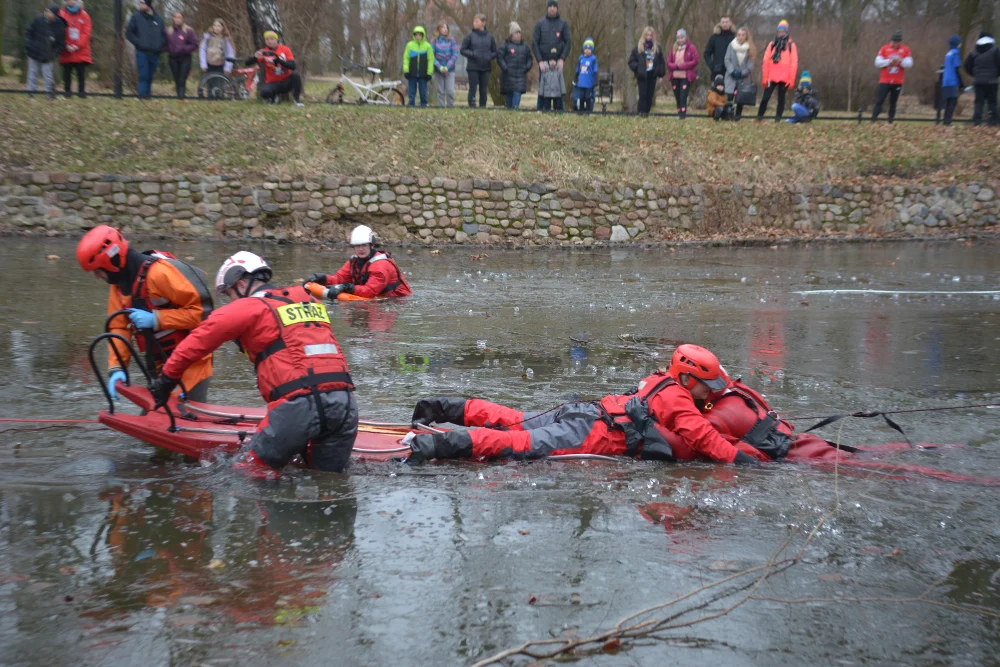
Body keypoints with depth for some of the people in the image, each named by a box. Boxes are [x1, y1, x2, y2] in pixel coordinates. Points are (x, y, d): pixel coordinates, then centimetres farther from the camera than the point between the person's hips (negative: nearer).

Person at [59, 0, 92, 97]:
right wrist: (66, 45, -10)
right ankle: (67, 91, 10)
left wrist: (78, 45, -11)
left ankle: (81, 91, 4)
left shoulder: (84, 15, 4)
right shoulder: (62, 14, 3)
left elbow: (86, 32, -2)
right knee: (67, 72, 4)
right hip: (67, 52, 0)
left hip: (81, 51, 0)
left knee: (81, 73, -1)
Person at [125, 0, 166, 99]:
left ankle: (148, 94, 15)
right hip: (142, 52, -3)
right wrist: (138, 43, -9)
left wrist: (160, 45, 3)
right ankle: (143, 95, -11)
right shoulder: (136, 16, 2)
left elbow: (163, 35, 20)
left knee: (150, 76, 7)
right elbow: (129, 32, 2)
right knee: (143, 75, -11)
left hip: (155, 53, 3)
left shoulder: (159, 19, 11)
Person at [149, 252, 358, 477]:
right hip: (345, 404, 6)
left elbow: (198, 340, 11)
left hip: (299, 405, -6)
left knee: (246, 477, 2)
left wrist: (166, 381, 21)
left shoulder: (248, 307, 7)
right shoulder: (309, 301, 24)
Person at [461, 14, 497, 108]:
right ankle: (471, 106, 0)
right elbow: (463, 50, 1)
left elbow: (494, 52, 13)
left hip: (486, 68, 2)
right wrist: (472, 54, -15)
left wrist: (490, 56, -8)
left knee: (484, 89, 6)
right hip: (473, 67, -2)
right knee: (473, 88, -3)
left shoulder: (489, 37, 6)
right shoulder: (470, 35, 0)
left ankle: (483, 106, 13)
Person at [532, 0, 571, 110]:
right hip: (544, 61, 0)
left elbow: (568, 42, 4)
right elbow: (534, 43, 2)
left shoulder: (563, 23, 6)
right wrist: (540, 61, -7)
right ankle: (540, 109, 4)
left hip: (558, 61, 0)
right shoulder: (540, 23, 5)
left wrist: (562, 59, -8)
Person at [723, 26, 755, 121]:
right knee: (729, 96, -11)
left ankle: (737, 115, 12)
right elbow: (727, 59, -1)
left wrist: (742, 73, -15)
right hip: (731, 76, -1)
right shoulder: (731, 45, 0)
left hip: (744, 77, 1)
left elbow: (751, 62, -3)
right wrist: (732, 71, -14)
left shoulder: (751, 48, 0)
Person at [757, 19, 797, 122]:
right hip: (771, 77, 1)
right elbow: (765, 61, 6)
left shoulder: (791, 45, 5)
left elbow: (794, 63, 0)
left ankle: (777, 119, 8)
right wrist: (764, 77, -1)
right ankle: (759, 116, 6)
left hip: (784, 78, -1)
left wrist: (791, 79, -7)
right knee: (765, 97, -3)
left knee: (781, 98, 4)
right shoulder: (772, 44, 9)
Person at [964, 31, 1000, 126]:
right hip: (991, 80, -3)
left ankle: (976, 119, -9)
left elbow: (967, 66, 10)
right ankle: (992, 120, -1)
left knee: (979, 101, 3)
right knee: (992, 101, 4)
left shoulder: (974, 52, 9)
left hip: (978, 80, 3)